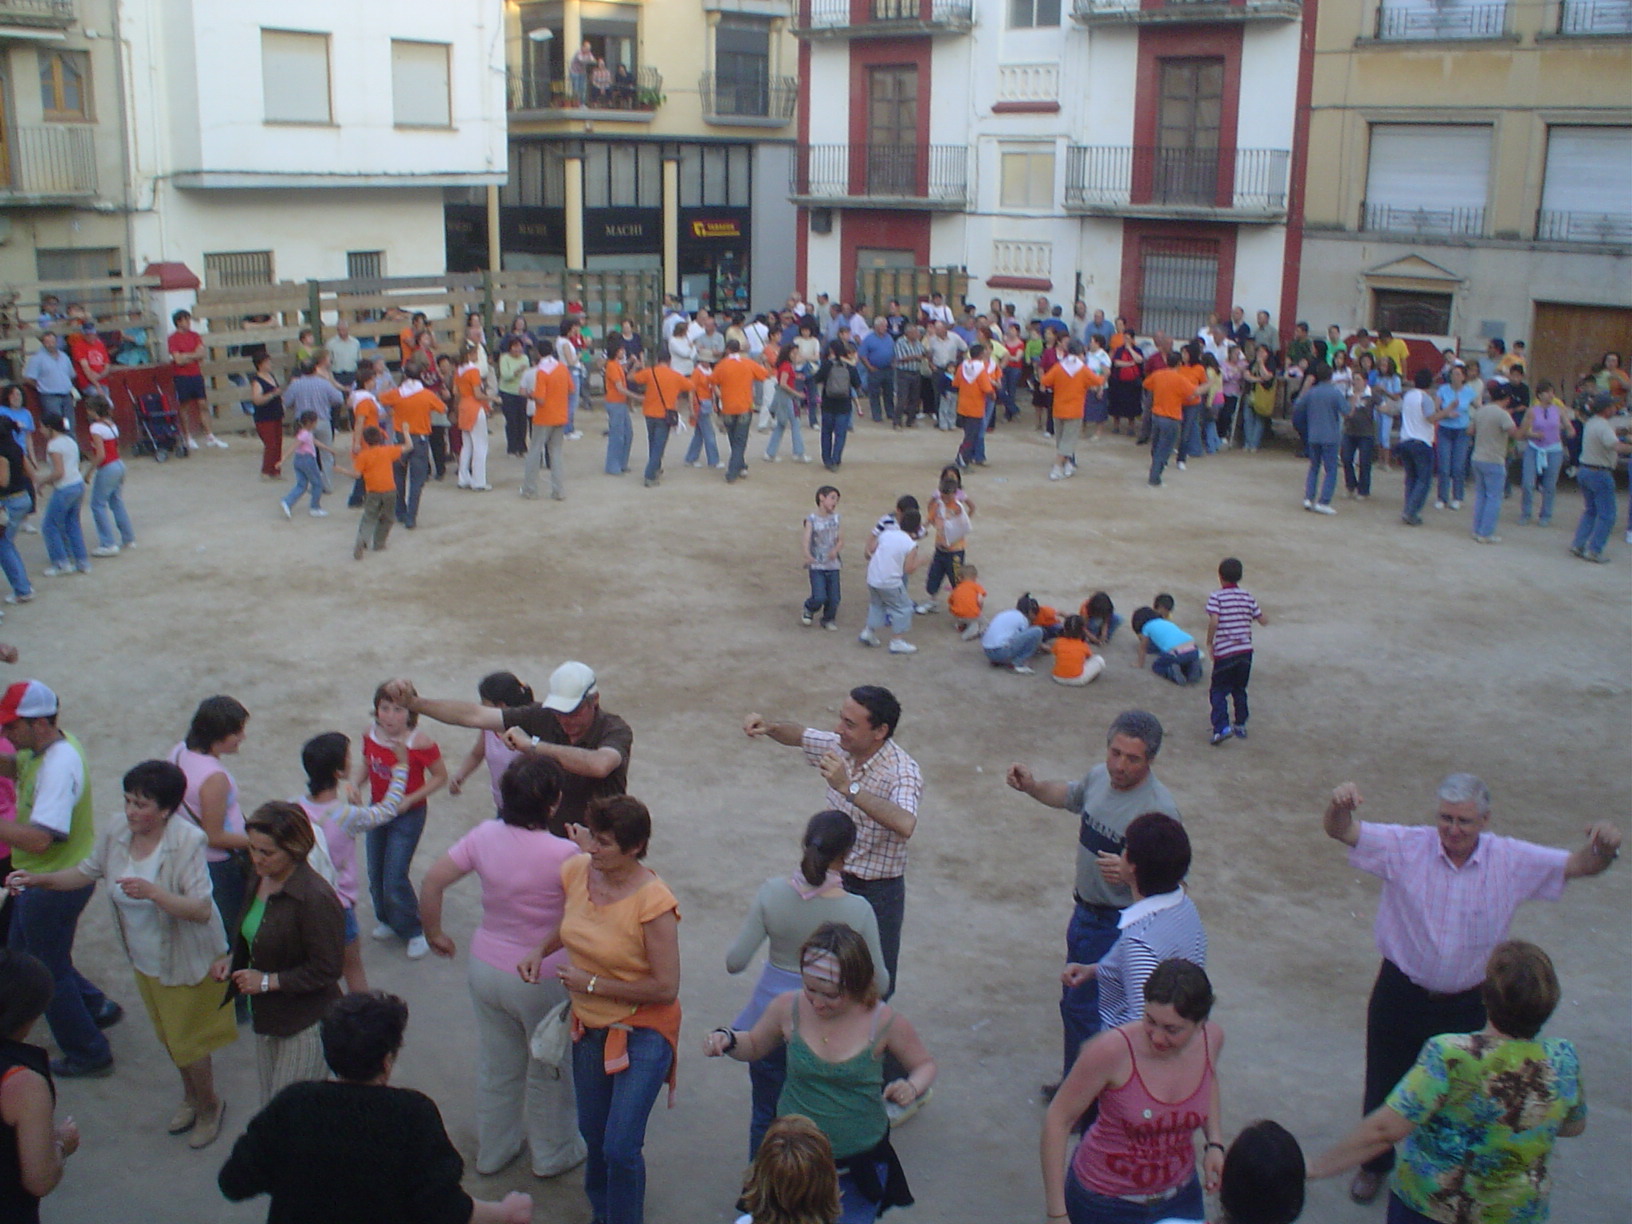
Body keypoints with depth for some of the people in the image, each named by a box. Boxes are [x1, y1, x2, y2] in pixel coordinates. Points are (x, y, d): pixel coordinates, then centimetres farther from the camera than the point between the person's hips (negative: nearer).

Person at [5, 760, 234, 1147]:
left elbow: (202, 909, -31)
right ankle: (190, 1095, 48)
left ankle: (209, 1105, 35)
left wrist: (152, 892, -43)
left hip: (186, 962, -6)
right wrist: (37, 879, -6)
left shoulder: (187, 842, -28)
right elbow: (85, 872, 7)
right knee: (168, 1038, 23)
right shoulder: (117, 836, -10)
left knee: (187, 1042, 9)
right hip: (145, 961, 6)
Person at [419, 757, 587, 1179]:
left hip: (485, 967, 5)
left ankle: (493, 1150, 42)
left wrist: (434, 932, 10)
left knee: (495, 1064, 24)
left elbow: (432, 881, -5)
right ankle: (553, 1154, 37)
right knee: (548, 1069, 19)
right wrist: (585, 854, -7)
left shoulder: (485, 836, -11)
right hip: (541, 979, -4)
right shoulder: (564, 854, -26)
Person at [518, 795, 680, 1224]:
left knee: (621, 1148, -9)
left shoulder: (653, 902, -28)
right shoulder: (576, 871, -9)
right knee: (592, 1132, 22)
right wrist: (541, 951, -5)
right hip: (589, 1026, 6)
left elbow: (666, 988, -24)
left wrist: (592, 984, -20)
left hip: (642, 1030, -6)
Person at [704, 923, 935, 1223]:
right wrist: (726, 1040, -15)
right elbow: (754, 1045, 6)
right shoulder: (788, 1008, -14)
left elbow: (925, 1065, -2)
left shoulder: (884, 1021, -18)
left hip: (860, 1167, -1)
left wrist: (912, 1088, -24)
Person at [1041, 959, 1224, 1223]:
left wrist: (1215, 1143, -2)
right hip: (1105, 1202, -4)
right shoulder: (1112, 1050, -30)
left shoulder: (1211, 1038, -15)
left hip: (1180, 1196, 4)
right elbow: (1057, 1119, -21)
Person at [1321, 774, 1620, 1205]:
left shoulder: (1513, 860, -11)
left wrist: (1603, 849, -32)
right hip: (1401, 995, -1)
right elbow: (1341, 831, -21)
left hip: (1467, 1005, 1)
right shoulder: (1406, 846, -16)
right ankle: (1375, 1165, 43)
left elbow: (1580, 865, -8)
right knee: (1384, 1087, 17)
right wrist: (1339, 806, -46)